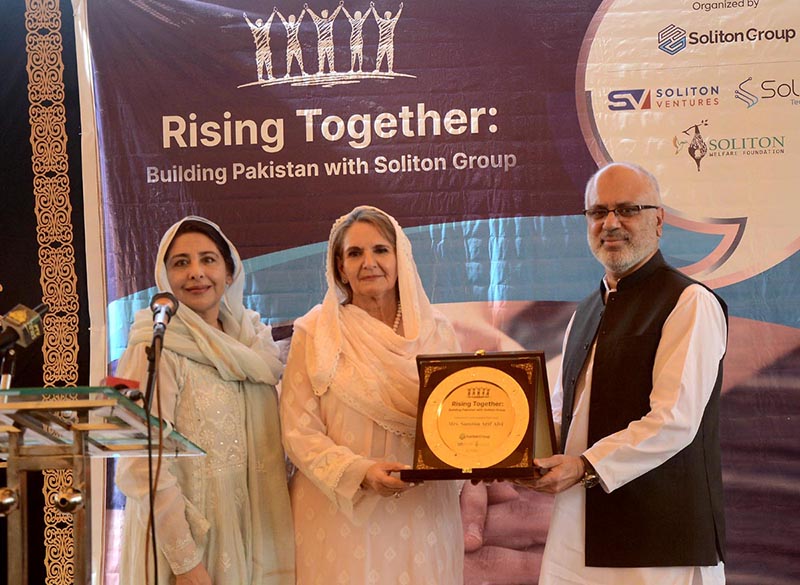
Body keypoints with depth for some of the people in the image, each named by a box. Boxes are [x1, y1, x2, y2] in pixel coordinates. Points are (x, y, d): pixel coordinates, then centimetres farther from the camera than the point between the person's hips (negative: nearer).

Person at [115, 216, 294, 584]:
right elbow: (144, 467, -17)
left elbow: (269, 447, 11)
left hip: (249, 536, 5)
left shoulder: (251, 341, 6)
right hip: (179, 542, -5)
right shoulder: (155, 351, -12)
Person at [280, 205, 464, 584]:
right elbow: (299, 432, -5)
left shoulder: (436, 332, 6)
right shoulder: (315, 334, -2)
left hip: (422, 514, 2)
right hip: (341, 516, -2)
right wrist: (360, 473, -20)